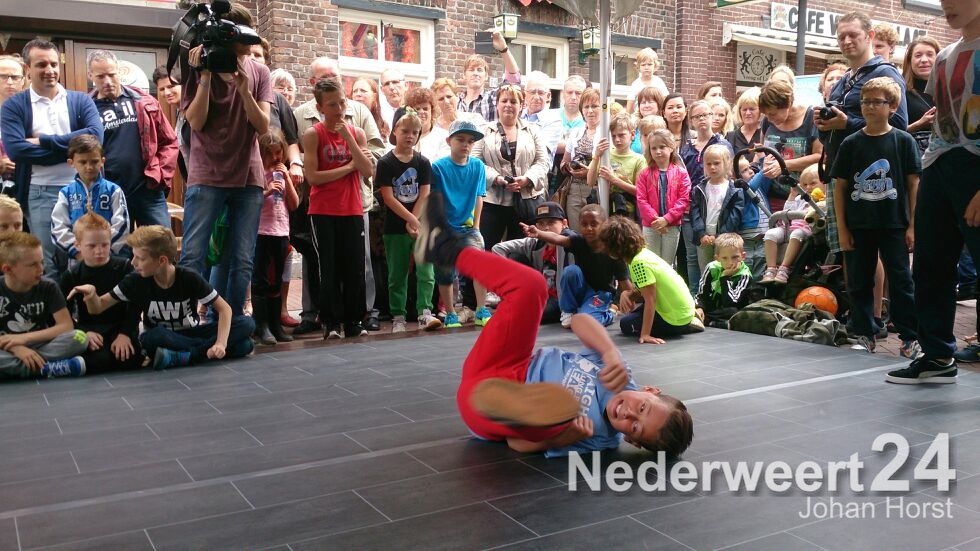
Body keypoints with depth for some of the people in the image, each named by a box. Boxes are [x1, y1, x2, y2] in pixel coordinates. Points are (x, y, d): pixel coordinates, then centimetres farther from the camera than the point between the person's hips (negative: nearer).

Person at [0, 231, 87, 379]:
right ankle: (46, 369, -30)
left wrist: (25, 338, -14)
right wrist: (15, 348, -26)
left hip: (39, 348, 1)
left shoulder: (48, 287, -2)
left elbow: (67, 326, -7)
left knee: (79, 338, -28)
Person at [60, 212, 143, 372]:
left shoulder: (124, 268, 2)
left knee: (129, 360, -30)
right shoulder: (71, 276, 4)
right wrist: (84, 333, -15)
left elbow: (134, 305, 0)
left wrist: (125, 334, -13)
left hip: (120, 328, 0)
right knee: (99, 361, -32)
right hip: (89, 330, 0)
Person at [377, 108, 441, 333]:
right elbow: (388, 198, -9)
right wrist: (411, 219, -14)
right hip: (395, 227, -2)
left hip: (420, 224, 2)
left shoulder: (423, 162, 4)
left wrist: (414, 222, -10)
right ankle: (398, 317, 14)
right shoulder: (385, 163, -3)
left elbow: (424, 195, 0)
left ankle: (424, 313, -6)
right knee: (397, 274, 6)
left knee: (426, 271, -7)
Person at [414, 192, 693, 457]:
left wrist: (570, 437, -44)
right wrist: (612, 354, -32)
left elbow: (520, 443, -24)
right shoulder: (620, 376, -11)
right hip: (511, 372, 7)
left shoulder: (600, 439, -24)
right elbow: (578, 320, -12)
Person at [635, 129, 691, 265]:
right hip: (650, 226, 0)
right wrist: (654, 219, -15)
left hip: (672, 226, 0)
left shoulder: (681, 173, -1)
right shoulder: (644, 174, 2)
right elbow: (641, 200, -4)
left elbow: (684, 200, -7)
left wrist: (666, 219, -15)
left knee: (667, 264, 9)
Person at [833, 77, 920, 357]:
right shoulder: (851, 143, 3)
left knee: (901, 281, 2)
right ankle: (864, 334, 20)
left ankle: (910, 336, 12)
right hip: (859, 226, 2)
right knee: (859, 282, 8)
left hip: (893, 225, -2)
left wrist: (912, 225, -4)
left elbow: (914, 183, 1)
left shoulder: (903, 141, -1)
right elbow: (840, 186, 4)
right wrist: (842, 228, 0)